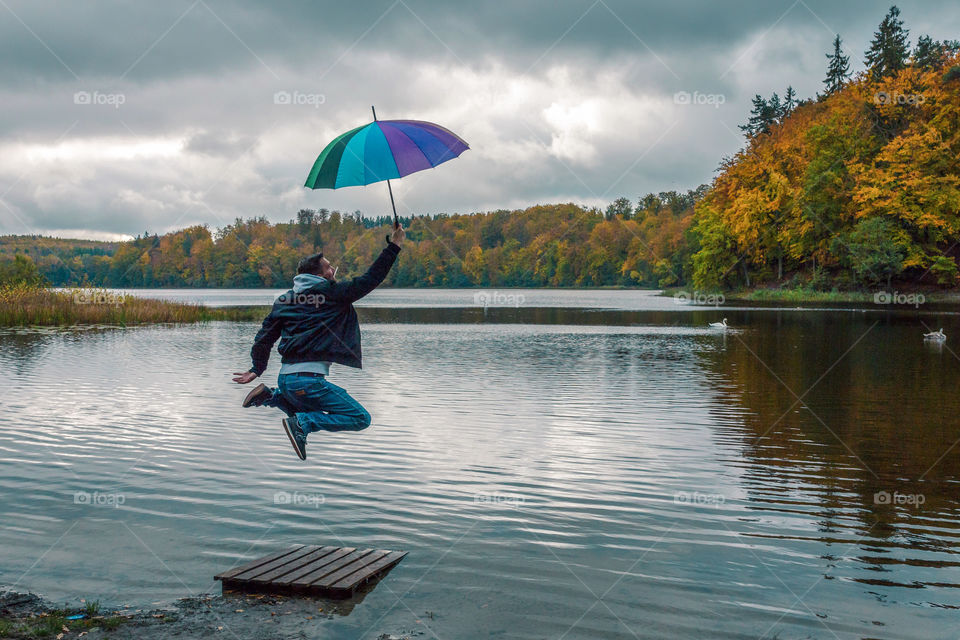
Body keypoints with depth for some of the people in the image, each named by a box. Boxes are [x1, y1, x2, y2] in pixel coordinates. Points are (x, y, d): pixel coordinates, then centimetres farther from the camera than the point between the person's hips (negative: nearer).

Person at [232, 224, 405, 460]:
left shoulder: (284, 300, 14)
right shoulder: (331, 293, -4)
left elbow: (266, 335, 12)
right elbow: (370, 279, -2)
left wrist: (257, 369, 19)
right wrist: (393, 246, 5)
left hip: (285, 378, 8)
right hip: (308, 380, -8)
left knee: (308, 411, 35)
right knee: (360, 418, -3)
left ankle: (271, 396, 11)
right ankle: (302, 423, -16)